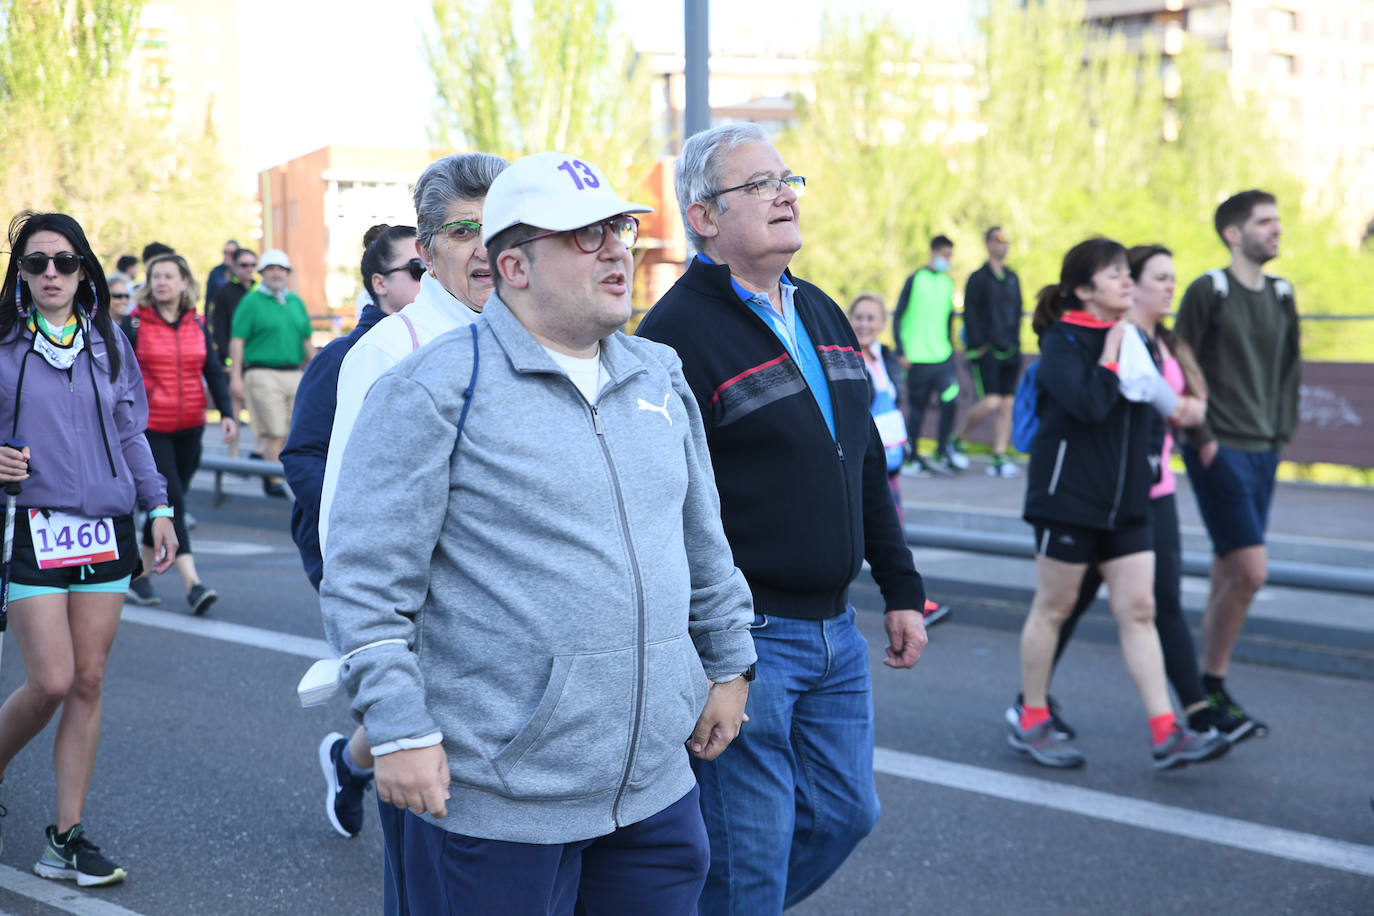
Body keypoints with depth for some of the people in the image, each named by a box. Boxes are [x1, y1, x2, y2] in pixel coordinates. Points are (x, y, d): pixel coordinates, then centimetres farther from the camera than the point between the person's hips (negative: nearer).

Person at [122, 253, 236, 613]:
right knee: (171, 501, -13)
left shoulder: (197, 325, 7)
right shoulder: (134, 324, -3)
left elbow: (213, 372, 7)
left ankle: (140, 574, 26)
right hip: (150, 428, -4)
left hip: (190, 428, 4)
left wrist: (226, 412, -5)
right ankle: (192, 584, -17)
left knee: (165, 502, 11)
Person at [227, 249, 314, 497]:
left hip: (293, 373, 6)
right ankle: (274, 481, 1)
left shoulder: (296, 302, 16)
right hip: (262, 372, -6)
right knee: (274, 432, -7)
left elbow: (307, 341, 21)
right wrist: (236, 377, -12)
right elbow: (237, 340, -5)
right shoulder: (251, 301, -1)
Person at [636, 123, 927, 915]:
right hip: (743, 640, -8)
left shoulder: (822, 314, 13)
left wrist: (902, 589, 18)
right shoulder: (679, 332, -13)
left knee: (845, 813, 16)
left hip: (836, 630, 8)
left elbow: (868, 466, 20)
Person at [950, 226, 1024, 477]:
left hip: (1010, 351, 6)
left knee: (1007, 405, 2)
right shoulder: (978, 278, -4)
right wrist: (979, 345, -13)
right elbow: (970, 314, -7)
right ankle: (957, 441, 7)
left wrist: (1015, 341, 12)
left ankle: (999, 459, 5)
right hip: (986, 351, -6)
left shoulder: (1012, 278, 14)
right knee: (991, 402, -15)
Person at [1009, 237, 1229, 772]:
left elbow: (1148, 406, 23)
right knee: (1053, 608, 4)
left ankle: (1166, 735, 0)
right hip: (1068, 496, -7)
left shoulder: (1132, 338, 12)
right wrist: (1111, 353, -16)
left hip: (1126, 501, 7)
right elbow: (1090, 404, -26)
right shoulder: (1062, 341, -10)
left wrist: (1150, 456, 10)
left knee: (1138, 610, 2)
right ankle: (1031, 723, 17)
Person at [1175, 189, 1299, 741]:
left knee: (1229, 574, 10)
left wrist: (1282, 432, 12)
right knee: (1251, 570, -13)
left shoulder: (1281, 296, 11)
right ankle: (1210, 690, 1)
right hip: (1219, 453, -7)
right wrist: (1202, 437, -11)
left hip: (1263, 453, 7)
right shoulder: (1208, 292, -9)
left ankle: (1211, 691, 18)